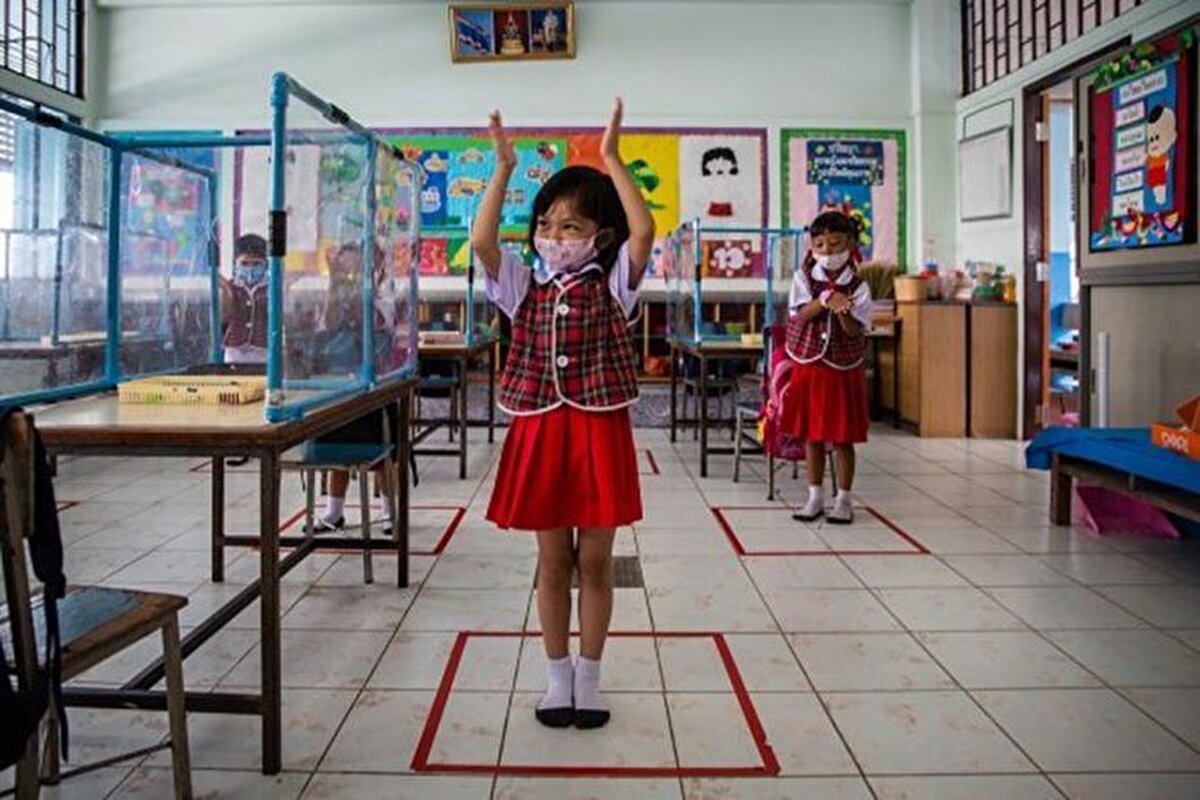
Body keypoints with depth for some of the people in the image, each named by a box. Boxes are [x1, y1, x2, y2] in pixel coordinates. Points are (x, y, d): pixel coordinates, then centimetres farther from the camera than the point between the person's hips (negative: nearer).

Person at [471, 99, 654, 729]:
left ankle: (589, 678, 24)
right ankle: (558, 677, 26)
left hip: (600, 432, -2)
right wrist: (502, 169, -10)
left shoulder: (612, 287, 0)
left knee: (594, 562, 8)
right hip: (540, 434, 2)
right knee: (553, 564, 11)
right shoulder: (525, 288, 7)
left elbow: (643, 233, -17)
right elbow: (482, 241, -9)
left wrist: (613, 159, -15)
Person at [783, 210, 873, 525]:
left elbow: (856, 333, -10)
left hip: (843, 370, -2)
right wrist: (825, 300, -27)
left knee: (841, 437, 4)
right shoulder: (803, 278, 1)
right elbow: (800, 315, -12)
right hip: (808, 367, 2)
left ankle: (843, 500, 16)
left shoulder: (858, 287, -4)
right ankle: (815, 497, 20)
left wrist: (843, 312, -29)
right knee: (811, 434, 8)